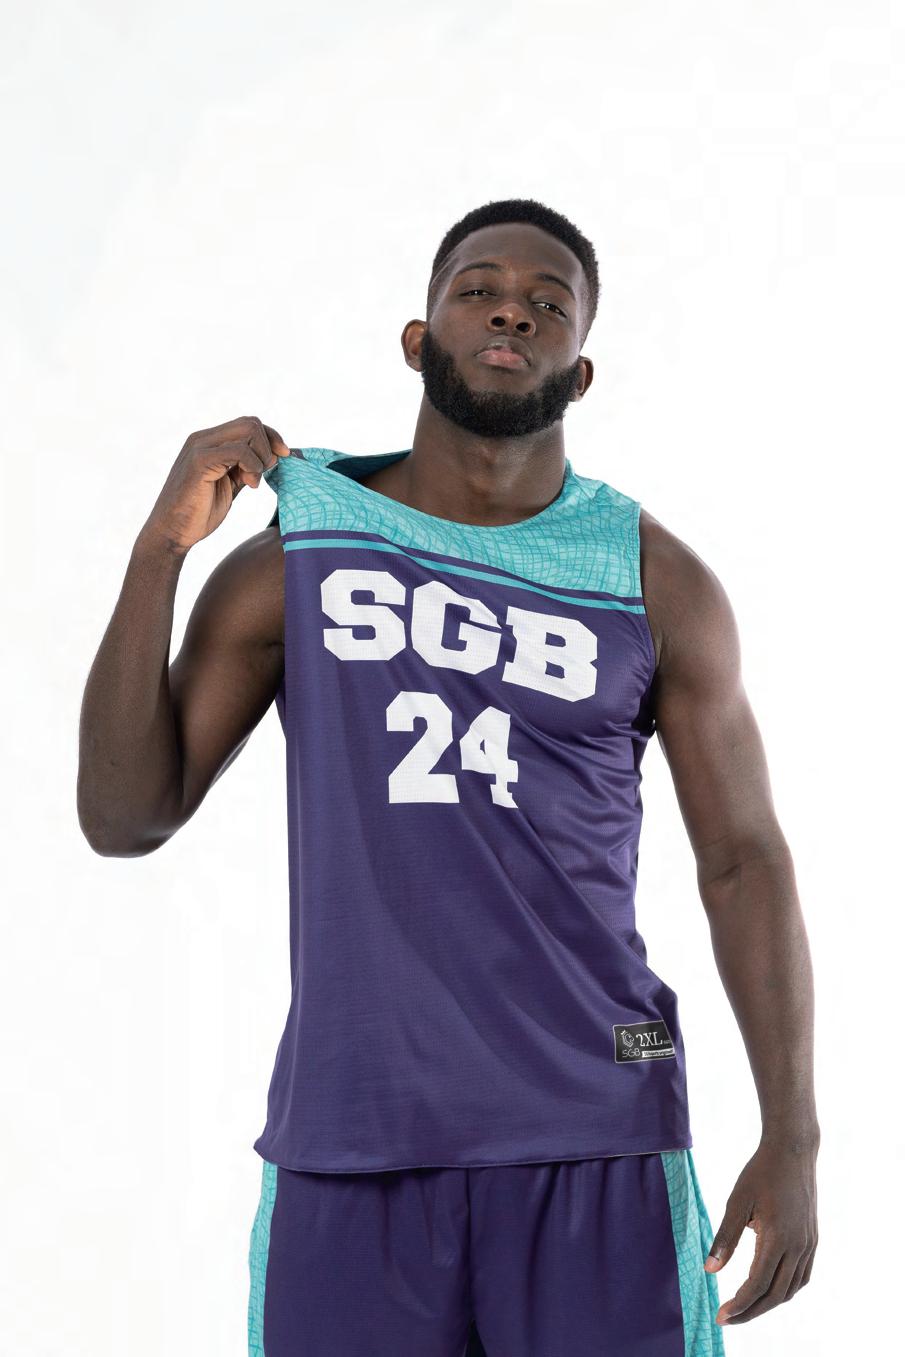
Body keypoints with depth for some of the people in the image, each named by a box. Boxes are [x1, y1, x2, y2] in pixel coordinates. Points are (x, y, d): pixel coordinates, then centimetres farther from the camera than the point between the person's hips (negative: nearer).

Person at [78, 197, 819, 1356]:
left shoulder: (659, 583, 4)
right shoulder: (294, 556, 5)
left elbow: (743, 860, 5)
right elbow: (125, 816, 1)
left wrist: (792, 1138, -2)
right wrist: (161, 546, -8)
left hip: (595, 1137, 0)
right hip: (348, 1140, 1)